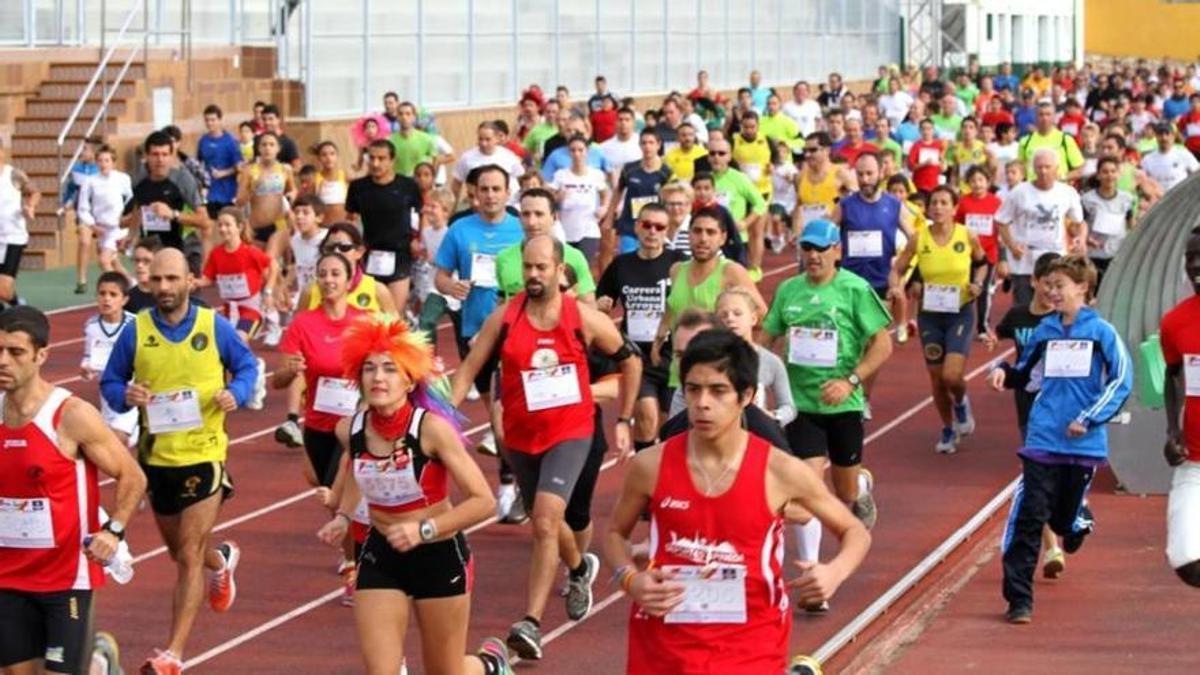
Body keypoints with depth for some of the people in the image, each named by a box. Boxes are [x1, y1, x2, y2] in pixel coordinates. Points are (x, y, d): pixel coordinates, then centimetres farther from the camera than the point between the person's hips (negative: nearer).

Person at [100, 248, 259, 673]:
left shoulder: (214, 326, -6)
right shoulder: (136, 331, -4)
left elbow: (247, 366, 7)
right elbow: (109, 382, 4)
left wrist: (236, 393, -13)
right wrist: (125, 395, -18)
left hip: (204, 455, -3)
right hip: (155, 457, 3)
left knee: (189, 556, -9)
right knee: (179, 550, 22)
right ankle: (222, 561, 57)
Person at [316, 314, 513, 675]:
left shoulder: (432, 429, -24)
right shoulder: (350, 430, -10)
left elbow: (483, 501, -23)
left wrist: (424, 530, -30)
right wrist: (343, 516, 4)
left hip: (439, 556, -3)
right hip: (380, 556, 3)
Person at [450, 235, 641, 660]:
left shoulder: (584, 319, -8)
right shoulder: (504, 318, -6)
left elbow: (630, 360, 7)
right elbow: (468, 370, -5)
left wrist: (623, 421, 7)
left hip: (569, 434, -3)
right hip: (520, 438, 3)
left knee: (546, 521, -21)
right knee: (544, 523, 21)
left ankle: (531, 623, -21)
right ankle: (580, 568, 55)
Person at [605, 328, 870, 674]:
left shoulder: (780, 471, -8)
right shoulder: (651, 466, -6)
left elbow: (856, 532, 3)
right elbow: (615, 533, 12)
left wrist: (835, 572, -16)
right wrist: (630, 580, -7)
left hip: (750, 646, -2)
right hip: (665, 644, 2)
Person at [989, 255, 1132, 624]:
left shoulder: (1101, 332, -2)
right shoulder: (1045, 330, 8)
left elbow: (1121, 380, -5)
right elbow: (1024, 372, 20)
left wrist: (1089, 418, -13)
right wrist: (1004, 372, -2)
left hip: (1083, 443, -2)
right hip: (1043, 441, 2)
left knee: (1065, 520, 9)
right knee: (1029, 517, -10)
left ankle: (1080, 520, 48)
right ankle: (1019, 599, -8)